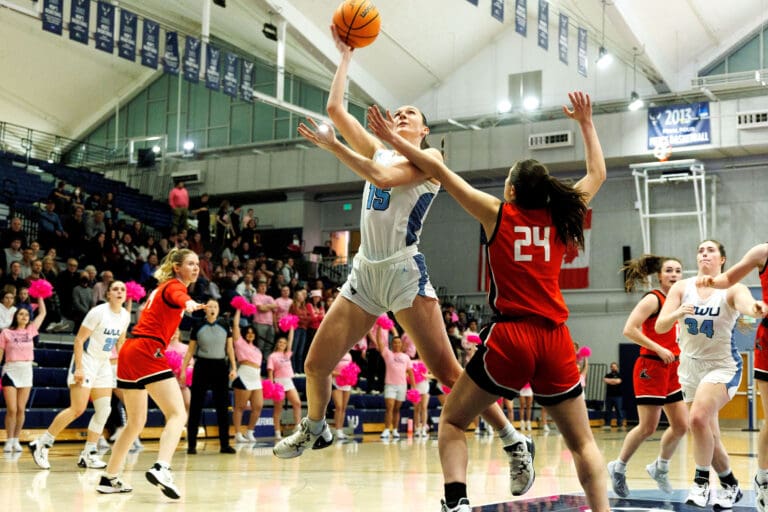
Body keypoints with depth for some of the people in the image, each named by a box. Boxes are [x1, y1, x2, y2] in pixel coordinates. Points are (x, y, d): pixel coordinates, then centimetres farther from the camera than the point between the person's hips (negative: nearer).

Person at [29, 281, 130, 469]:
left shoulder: (125, 316, 2)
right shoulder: (98, 312, -18)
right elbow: (79, 339, -17)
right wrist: (78, 368, -22)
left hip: (104, 363, 7)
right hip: (86, 361, -7)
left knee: (104, 410, 1)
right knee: (78, 409, -12)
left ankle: (88, 454, 8)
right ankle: (41, 444, -1)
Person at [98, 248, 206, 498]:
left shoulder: (162, 287, 23)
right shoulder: (174, 286, -4)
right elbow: (180, 298, -30)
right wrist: (189, 304, -52)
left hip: (130, 351, 10)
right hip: (147, 352, -10)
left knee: (136, 422, 18)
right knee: (177, 414, -15)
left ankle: (108, 479, 24)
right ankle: (161, 468, -33)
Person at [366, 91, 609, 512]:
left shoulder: (497, 214, 4)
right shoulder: (559, 220, 10)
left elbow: (439, 171, 7)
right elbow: (597, 174, 26)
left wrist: (395, 140, 15)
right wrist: (586, 123, 34)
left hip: (509, 336, -2)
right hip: (555, 340, 3)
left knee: (452, 421, 11)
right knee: (582, 442, 14)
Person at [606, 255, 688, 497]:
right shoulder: (653, 299, -10)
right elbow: (629, 329, -20)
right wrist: (659, 349, -19)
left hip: (671, 368, 8)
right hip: (651, 366, -8)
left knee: (681, 425, 7)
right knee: (648, 427, -5)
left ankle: (660, 467, 27)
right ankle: (618, 468, 14)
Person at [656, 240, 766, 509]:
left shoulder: (731, 289, -10)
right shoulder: (681, 288, -2)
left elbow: (746, 304, -34)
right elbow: (659, 326, -10)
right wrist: (677, 314, -32)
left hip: (722, 365, -4)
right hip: (690, 367, 4)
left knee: (698, 418, -27)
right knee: (709, 436, 9)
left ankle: (701, 481, -12)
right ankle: (730, 485, 28)